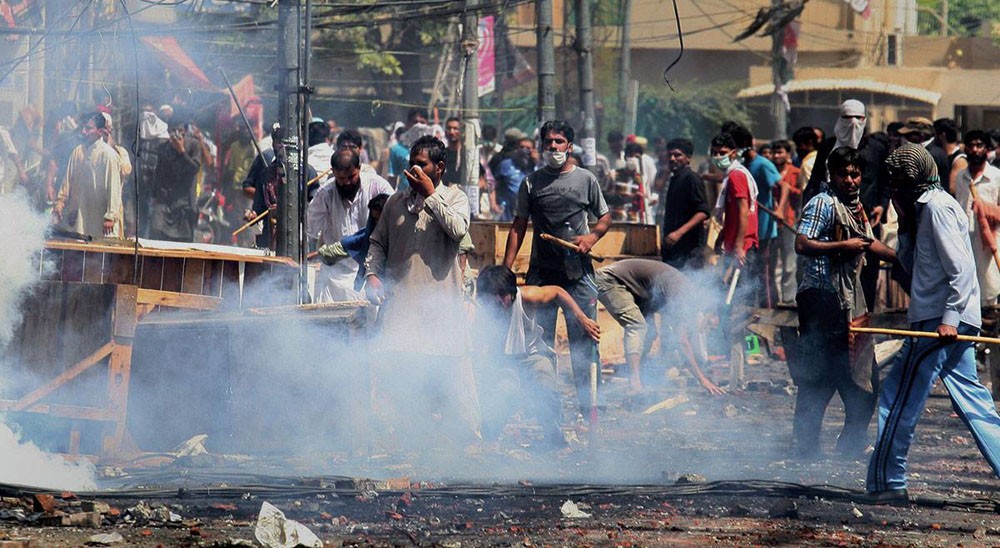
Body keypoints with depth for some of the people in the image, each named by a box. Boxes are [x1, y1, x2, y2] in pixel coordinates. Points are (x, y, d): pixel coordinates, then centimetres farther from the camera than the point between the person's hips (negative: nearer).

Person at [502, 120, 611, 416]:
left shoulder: (586, 179, 6)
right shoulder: (532, 183, 7)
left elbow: (605, 217, 14)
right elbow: (518, 227, 8)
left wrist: (591, 237, -8)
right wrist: (505, 269, 1)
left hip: (578, 271, -1)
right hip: (542, 271, 1)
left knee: (582, 338, -1)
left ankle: (586, 404, 4)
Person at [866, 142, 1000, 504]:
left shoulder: (936, 207, -10)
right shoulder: (925, 207, 20)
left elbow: (961, 268, -18)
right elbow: (913, 267, 22)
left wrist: (949, 319, -24)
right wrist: (906, 224, 11)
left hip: (938, 323, -10)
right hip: (948, 322, 10)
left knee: (899, 401, -5)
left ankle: (886, 484, -2)